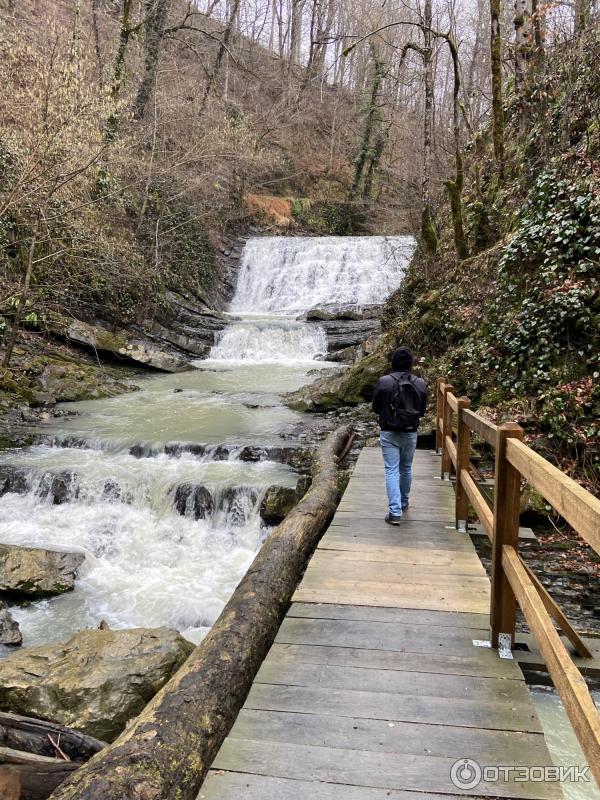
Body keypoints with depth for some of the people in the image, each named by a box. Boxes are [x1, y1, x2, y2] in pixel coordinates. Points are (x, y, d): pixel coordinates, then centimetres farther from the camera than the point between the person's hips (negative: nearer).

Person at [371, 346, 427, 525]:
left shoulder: (384, 382, -13)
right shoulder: (420, 384, -5)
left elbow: (376, 407, -2)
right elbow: (422, 411, 4)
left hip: (389, 433, -3)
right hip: (410, 432, 3)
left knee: (392, 471, -1)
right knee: (406, 468, 20)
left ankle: (395, 512, -7)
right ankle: (403, 502, 37)